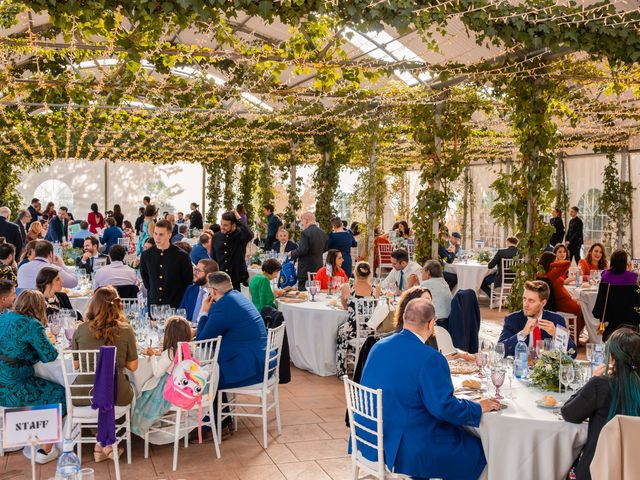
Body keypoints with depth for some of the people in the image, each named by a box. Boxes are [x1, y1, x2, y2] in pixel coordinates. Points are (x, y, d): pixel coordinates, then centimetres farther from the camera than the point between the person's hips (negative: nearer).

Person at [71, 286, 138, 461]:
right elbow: (133, 366, -1)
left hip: (84, 396, 1)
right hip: (115, 395, -1)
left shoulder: (81, 330, -5)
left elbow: (75, 364, 5)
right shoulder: (126, 330, -8)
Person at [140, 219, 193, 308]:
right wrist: (152, 292, 13)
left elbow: (188, 282, 1)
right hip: (153, 304, 3)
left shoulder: (182, 256, -6)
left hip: (175, 305, -3)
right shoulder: (146, 255, 4)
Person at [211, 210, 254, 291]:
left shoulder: (240, 234, -8)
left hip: (236, 279, -4)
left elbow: (249, 235, -33)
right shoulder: (216, 237, 5)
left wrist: (239, 219, -25)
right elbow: (213, 259, 11)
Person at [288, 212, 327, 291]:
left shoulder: (305, 233, -15)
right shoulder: (322, 233, 7)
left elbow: (302, 250, -21)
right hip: (319, 267, 8)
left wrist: (292, 253, -5)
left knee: (303, 290, -3)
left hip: (306, 268, -8)